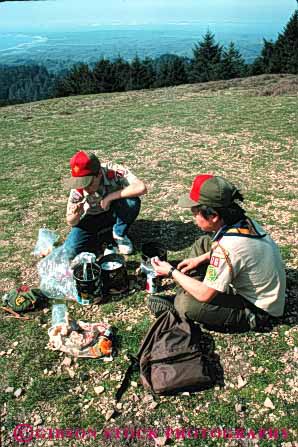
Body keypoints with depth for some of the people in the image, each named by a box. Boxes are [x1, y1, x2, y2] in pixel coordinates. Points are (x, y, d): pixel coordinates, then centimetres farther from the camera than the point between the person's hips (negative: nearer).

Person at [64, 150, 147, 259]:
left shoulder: (115, 172, -32)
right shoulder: (77, 189, -26)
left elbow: (141, 188, -47)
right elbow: (71, 222, -14)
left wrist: (109, 197, -42)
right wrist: (76, 214, -39)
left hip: (114, 212, 0)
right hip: (92, 218, 0)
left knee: (132, 202, -34)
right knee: (71, 251, -22)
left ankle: (120, 234, -6)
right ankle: (94, 237, 9)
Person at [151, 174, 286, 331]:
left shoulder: (227, 246, -36)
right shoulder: (243, 221, -11)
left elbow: (204, 295, -25)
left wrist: (171, 272, -12)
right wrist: (200, 259, 4)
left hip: (256, 309, -8)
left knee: (185, 304, -26)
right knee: (203, 243, 10)